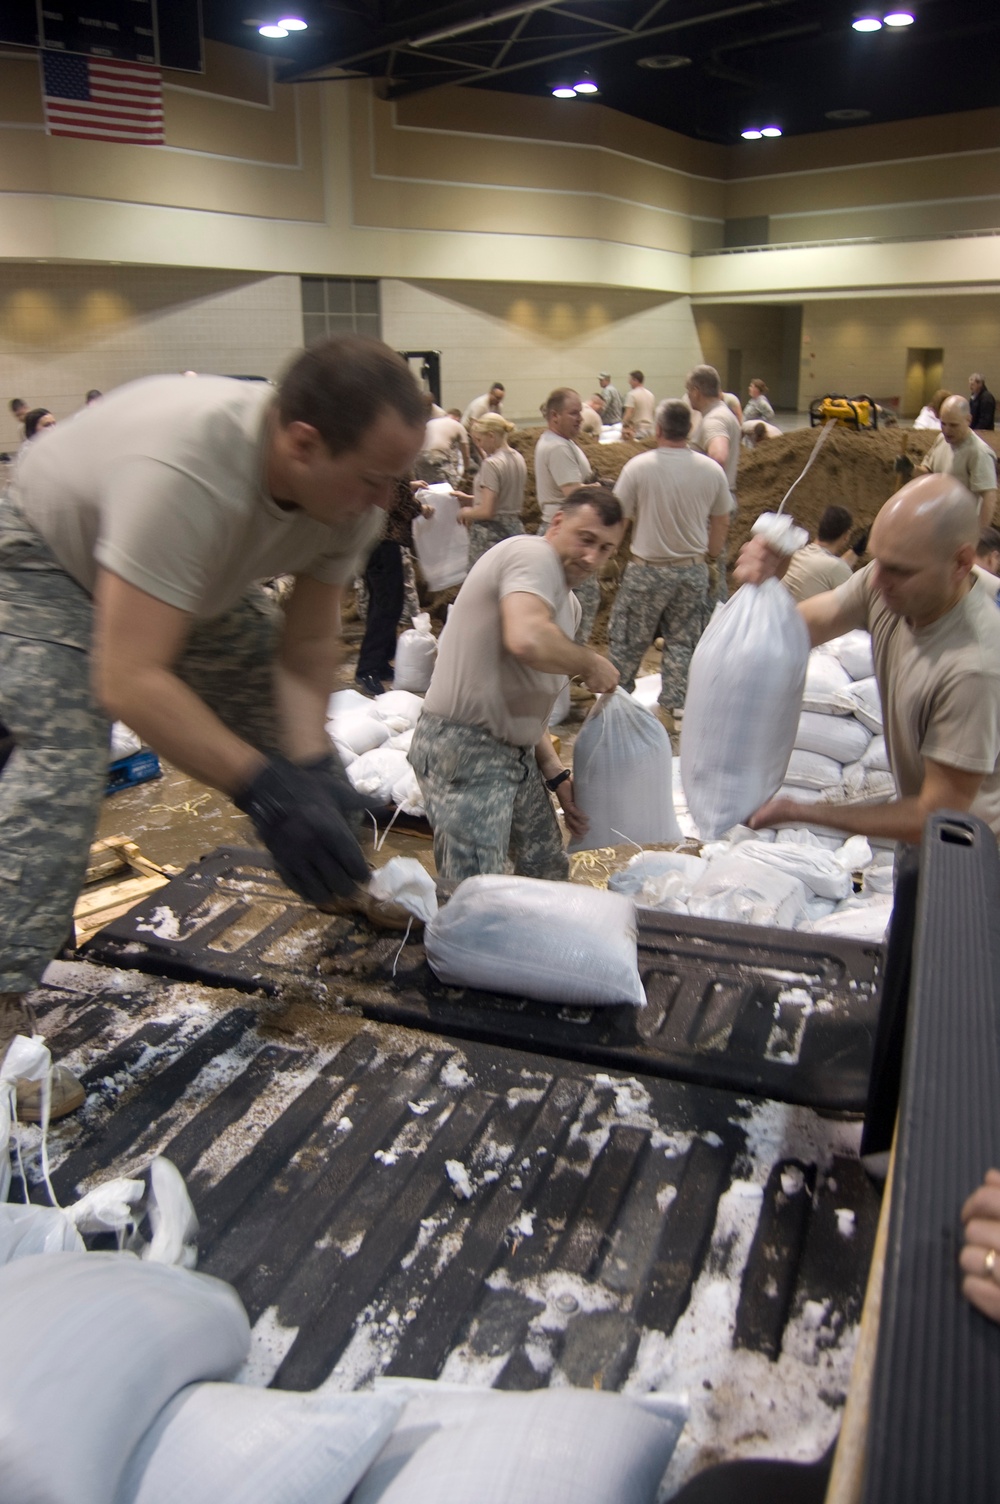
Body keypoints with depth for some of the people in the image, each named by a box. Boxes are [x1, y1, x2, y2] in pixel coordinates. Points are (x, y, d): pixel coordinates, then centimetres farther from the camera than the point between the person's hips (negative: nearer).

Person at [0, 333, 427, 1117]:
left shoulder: (348, 489, -22)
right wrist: (267, 788, -47)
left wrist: (311, 764, -29)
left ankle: (343, 882, 23)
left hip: (197, 573, 7)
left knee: (288, 728, 2)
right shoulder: (186, 472, -45)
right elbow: (127, 682, -46)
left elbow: (306, 646, -15)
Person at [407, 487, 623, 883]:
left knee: (550, 873, 19)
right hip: (465, 749, -10)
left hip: (516, 752, 11)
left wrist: (555, 773, 12)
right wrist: (591, 663, -15)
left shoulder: (567, 601, 18)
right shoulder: (533, 555, -12)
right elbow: (527, 640, -34)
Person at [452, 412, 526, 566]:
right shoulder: (518, 459, 10)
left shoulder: (491, 464, -15)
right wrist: (468, 499, 18)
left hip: (490, 535, -9)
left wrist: (465, 513, -2)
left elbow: (486, 511, -20)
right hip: (515, 529, 9)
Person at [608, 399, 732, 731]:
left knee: (627, 642, 10)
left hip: (647, 569, -3)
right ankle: (668, 710, 16)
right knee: (681, 642, 13)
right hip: (693, 570, 3)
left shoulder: (639, 466, -14)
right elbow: (721, 522, 9)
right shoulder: (711, 470, -2)